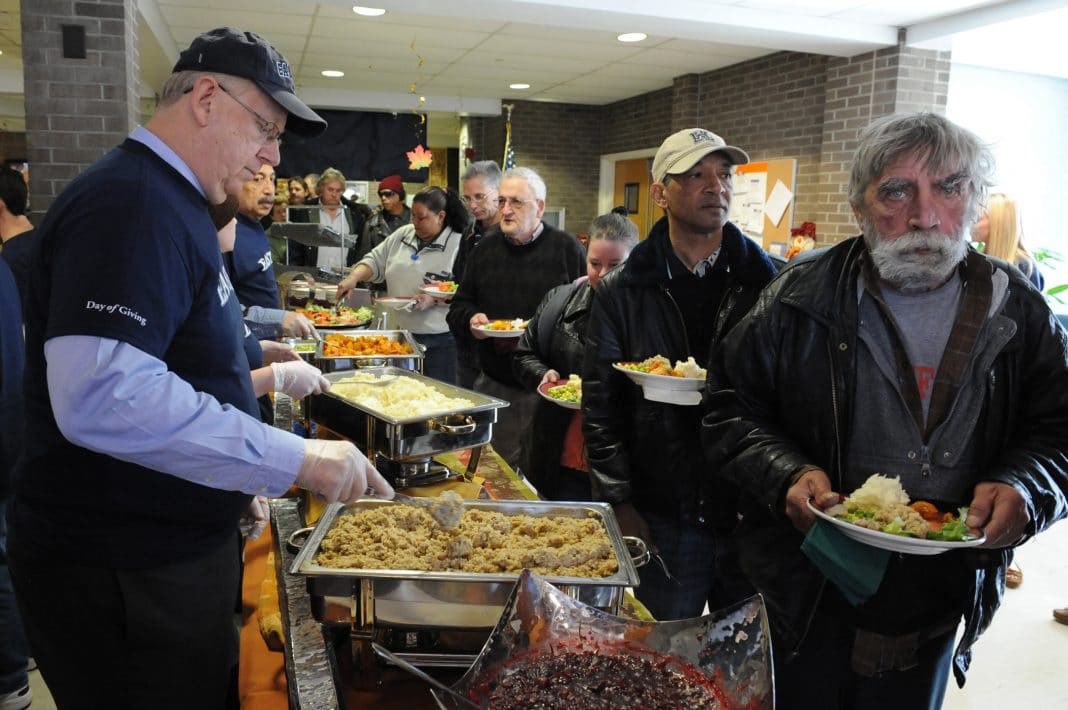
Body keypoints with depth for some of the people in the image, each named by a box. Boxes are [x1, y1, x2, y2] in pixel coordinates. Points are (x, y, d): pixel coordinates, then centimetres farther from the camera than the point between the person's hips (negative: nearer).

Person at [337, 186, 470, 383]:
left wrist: (435, 299, -24)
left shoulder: (459, 245, -10)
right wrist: (354, 277, -1)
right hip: (404, 333, 6)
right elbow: (375, 261, 16)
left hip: (441, 339, -6)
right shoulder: (403, 235, 9)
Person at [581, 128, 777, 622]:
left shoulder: (768, 281, 1)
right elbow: (600, 408, 0)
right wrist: (620, 503, -4)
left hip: (753, 512, 1)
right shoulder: (623, 291, 0)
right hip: (663, 519, -1)